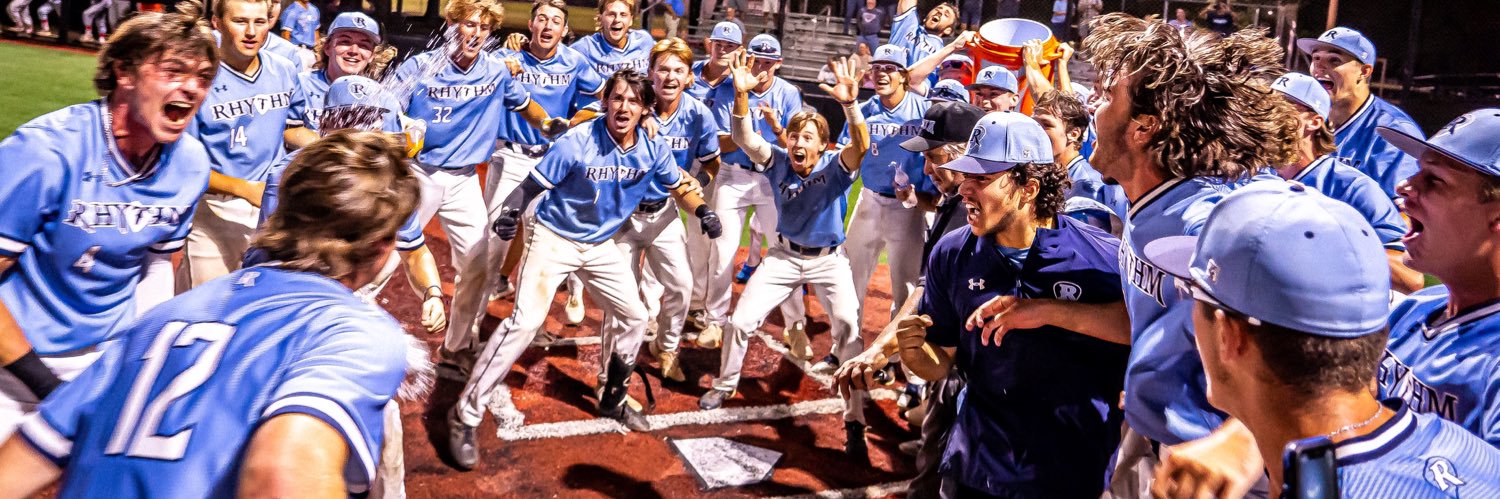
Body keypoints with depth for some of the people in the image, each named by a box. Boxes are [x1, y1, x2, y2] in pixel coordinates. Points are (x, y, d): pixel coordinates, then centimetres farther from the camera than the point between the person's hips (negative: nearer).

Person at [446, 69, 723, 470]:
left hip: (600, 245, 6)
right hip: (553, 237, -6)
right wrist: (511, 211, -40)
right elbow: (533, 184, -20)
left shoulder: (653, 149, -10)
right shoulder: (577, 143, -24)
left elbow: (679, 186, 7)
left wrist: (702, 211, -12)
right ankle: (465, 415, -9)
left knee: (633, 316, 11)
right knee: (525, 321, -18)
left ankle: (612, 399, 36)